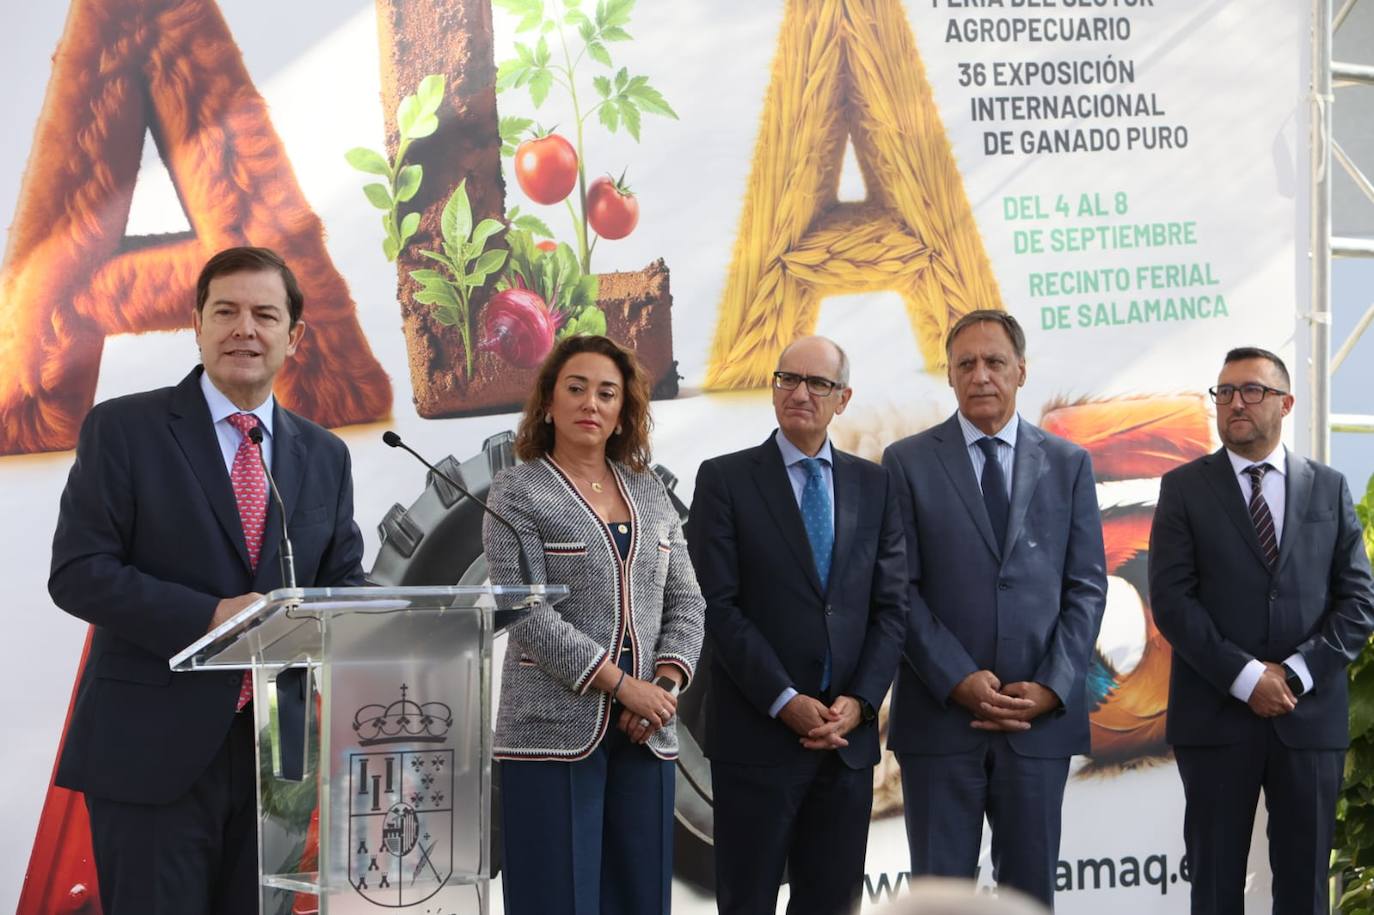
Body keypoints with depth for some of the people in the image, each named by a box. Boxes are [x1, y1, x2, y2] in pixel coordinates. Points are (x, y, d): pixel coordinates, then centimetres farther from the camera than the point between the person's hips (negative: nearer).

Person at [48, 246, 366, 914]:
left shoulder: (324, 456, 12)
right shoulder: (123, 428, -1)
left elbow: (345, 585, 14)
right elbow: (78, 573, -8)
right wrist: (211, 617, -19)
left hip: (276, 752, 4)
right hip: (151, 751, -4)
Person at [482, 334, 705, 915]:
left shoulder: (649, 491, 14)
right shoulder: (517, 492, -1)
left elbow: (685, 602, 12)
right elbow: (527, 614, -11)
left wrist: (666, 684, -6)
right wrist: (622, 684, -15)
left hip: (645, 733, 5)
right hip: (555, 732, -4)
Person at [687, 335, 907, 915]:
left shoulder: (873, 485, 11)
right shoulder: (725, 480, -1)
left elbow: (891, 606, 8)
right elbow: (718, 605, -8)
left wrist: (860, 701, -6)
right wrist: (786, 703, -14)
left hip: (849, 733, 4)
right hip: (757, 734, -3)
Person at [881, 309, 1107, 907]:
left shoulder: (1068, 464, 9)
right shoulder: (907, 462, 3)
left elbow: (1087, 587, 5)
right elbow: (899, 589, -2)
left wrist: (1051, 689, -7)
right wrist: (959, 681, -12)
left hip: (1041, 717, 2)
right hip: (939, 717, -1)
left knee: (1031, 891, 6)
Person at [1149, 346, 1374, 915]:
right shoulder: (1184, 488, 4)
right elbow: (1171, 600, -5)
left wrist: (1296, 673, -10)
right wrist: (1245, 677, -13)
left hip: (1310, 714, 1)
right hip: (1215, 714, -1)